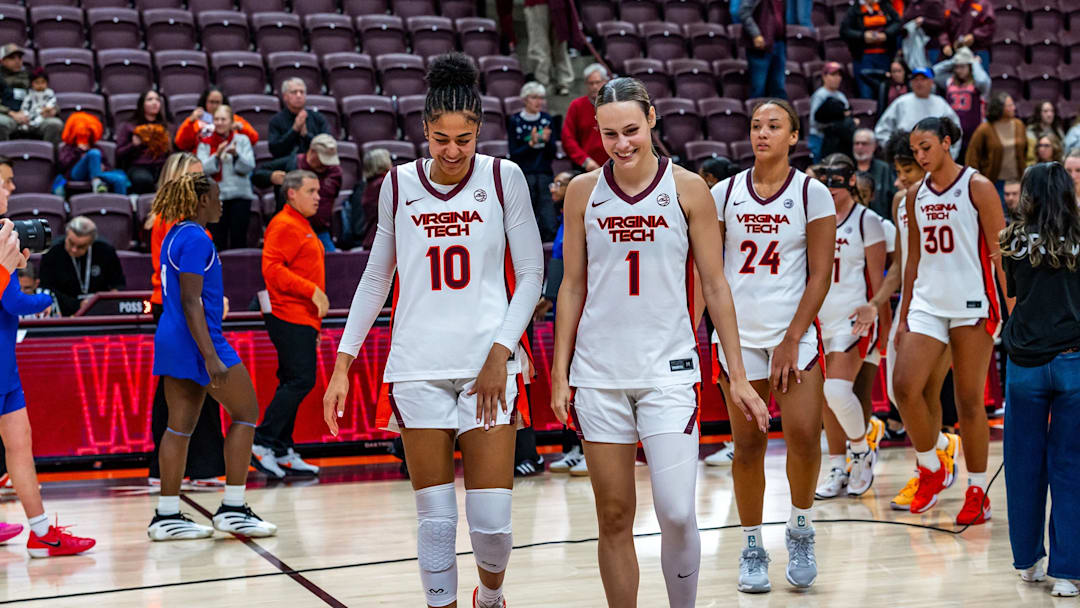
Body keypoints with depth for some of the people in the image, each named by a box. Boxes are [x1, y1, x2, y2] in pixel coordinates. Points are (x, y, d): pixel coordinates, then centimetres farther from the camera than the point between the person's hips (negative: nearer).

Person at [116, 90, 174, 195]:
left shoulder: (166, 128, 29)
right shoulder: (129, 127, 21)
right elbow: (119, 154, 12)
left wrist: (169, 146, 3)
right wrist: (134, 145, -5)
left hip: (162, 166, 2)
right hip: (138, 167, -2)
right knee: (144, 179, -41)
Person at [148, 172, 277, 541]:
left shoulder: (175, 235, 16)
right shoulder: (196, 238, -14)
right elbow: (191, 303, -20)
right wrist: (211, 356, -24)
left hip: (172, 342, 9)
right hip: (197, 342, -9)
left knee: (180, 426, 9)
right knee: (245, 413, 0)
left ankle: (167, 516, 10)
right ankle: (232, 510, 1)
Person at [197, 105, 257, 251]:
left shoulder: (242, 140, 9)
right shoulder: (205, 144, 9)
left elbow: (249, 166, -3)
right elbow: (203, 169, -5)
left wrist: (236, 154, -19)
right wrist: (217, 156, -20)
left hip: (240, 195, 0)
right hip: (215, 196, 0)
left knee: (239, 239, -3)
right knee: (217, 240, -4)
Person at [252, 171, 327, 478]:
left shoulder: (301, 226, 23)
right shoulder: (284, 225, -9)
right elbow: (272, 268, -20)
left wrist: (315, 325, 24)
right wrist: (312, 291, -20)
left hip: (301, 319, 10)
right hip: (290, 317, -10)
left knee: (293, 383, 9)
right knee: (300, 380, -14)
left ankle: (283, 452, 12)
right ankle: (261, 443, -12)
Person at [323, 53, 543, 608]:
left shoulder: (503, 178, 1)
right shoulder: (399, 184, 6)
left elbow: (530, 273, 3)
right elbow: (376, 277, 15)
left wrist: (501, 352, -7)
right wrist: (343, 363, 11)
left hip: (487, 366, -1)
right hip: (417, 368, 1)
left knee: (492, 523, -3)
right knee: (435, 521, 1)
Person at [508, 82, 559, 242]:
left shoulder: (546, 119, 8)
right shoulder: (515, 120, 0)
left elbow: (552, 154, 8)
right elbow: (513, 154, -3)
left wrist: (547, 140, -11)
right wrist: (531, 143, -17)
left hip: (545, 174, 3)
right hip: (524, 175, -2)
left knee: (550, 227, -6)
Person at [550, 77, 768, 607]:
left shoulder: (687, 188, -1)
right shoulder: (583, 191, 4)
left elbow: (715, 286, 2)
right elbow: (572, 287, 9)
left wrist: (738, 376, 1)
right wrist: (560, 374, 5)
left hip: (669, 368, -2)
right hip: (599, 370, 2)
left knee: (676, 513, -10)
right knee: (614, 517, 5)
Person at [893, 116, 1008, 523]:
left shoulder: (977, 187, -4)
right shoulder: (915, 195, 11)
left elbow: (1000, 252, -6)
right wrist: (904, 316, 13)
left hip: (972, 305, -5)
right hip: (927, 303, 5)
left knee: (969, 401, 0)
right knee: (904, 386, -10)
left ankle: (977, 492, 12)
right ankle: (931, 469, 11)